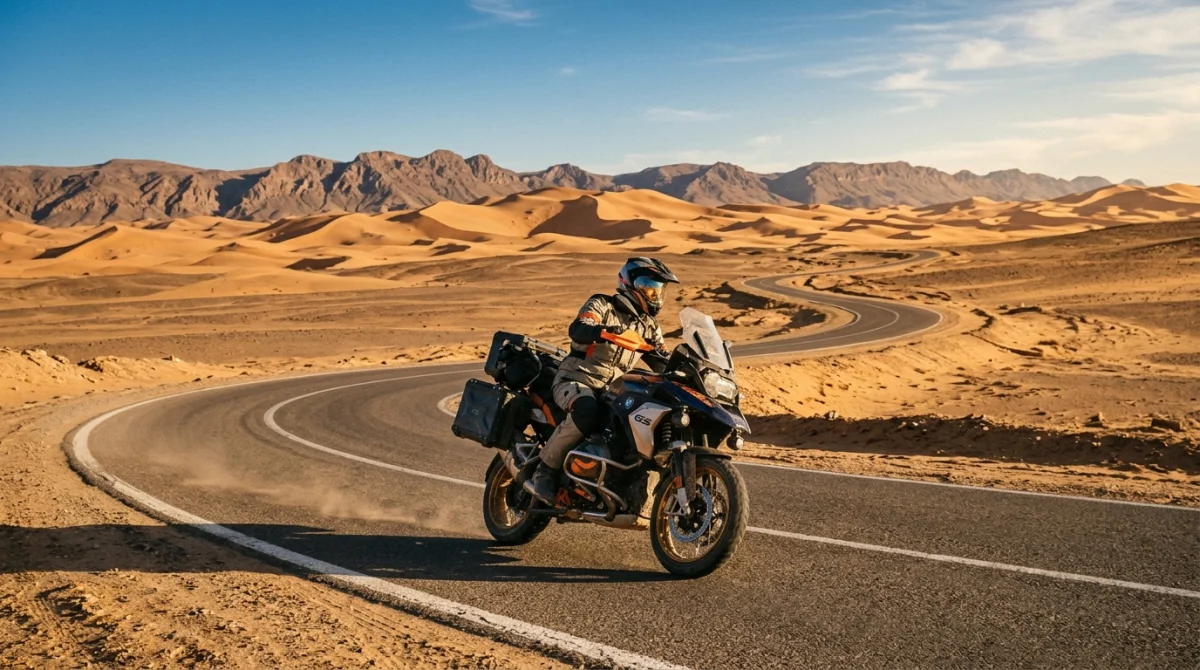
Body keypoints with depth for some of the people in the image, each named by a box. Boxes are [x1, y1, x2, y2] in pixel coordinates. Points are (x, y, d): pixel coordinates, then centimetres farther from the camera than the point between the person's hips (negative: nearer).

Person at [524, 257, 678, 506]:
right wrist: (603, 331, -43)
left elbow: (664, 363, 12)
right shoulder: (602, 305, -3)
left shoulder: (649, 326, 16)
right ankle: (544, 471, -23)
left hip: (612, 390, 7)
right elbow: (577, 330, -22)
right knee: (588, 413, -37)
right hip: (576, 380, -7)